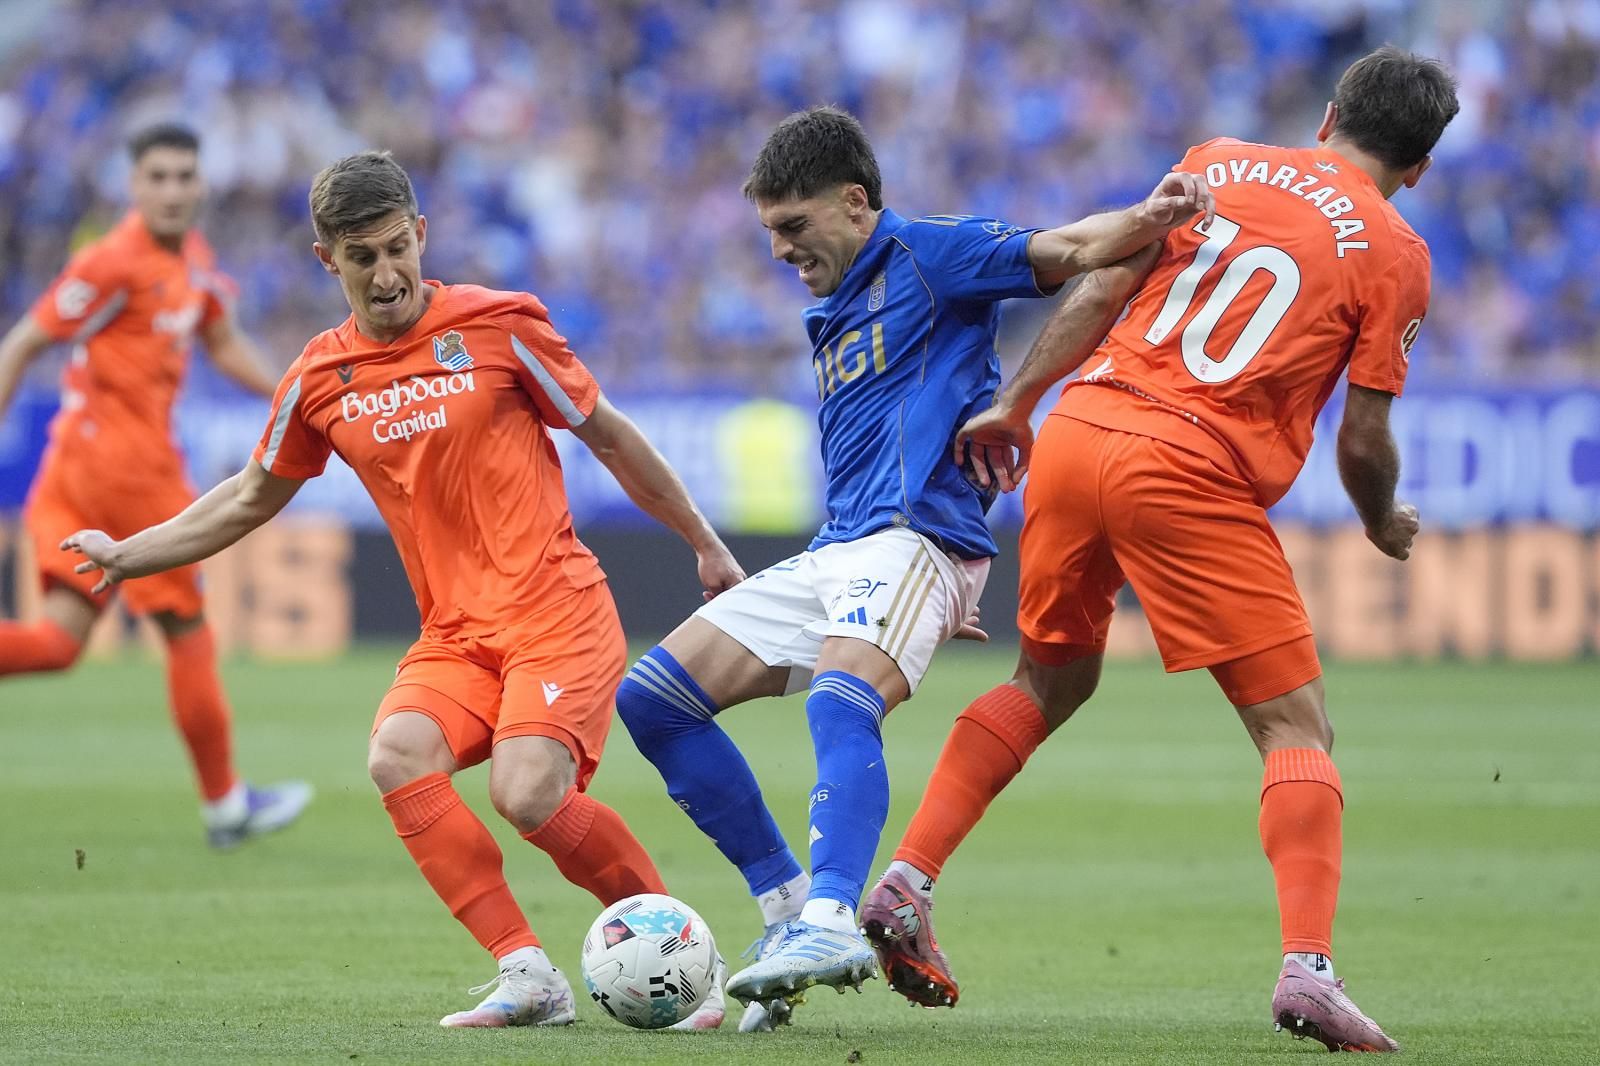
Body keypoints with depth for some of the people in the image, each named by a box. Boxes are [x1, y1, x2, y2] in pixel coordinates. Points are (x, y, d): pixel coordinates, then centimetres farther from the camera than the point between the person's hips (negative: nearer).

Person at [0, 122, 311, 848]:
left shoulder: (194, 257, 11)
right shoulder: (115, 263, -16)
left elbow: (224, 344, 24)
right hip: (125, 463, -9)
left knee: (60, 638, 1)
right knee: (188, 631, 4)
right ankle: (224, 803, 16)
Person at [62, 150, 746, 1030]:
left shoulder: (498, 327, -5)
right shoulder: (320, 379, 6)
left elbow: (609, 436, 7)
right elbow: (252, 498, 23)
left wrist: (705, 545, 14)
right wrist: (128, 554, 19)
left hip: (557, 612, -4)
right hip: (454, 634, 4)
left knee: (526, 793, -26)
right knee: (397, 757, -26)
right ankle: (527, 974, -21)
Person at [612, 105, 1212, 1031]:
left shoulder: (927, 255, 1)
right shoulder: (831, 318, 25)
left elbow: (1065, 253, -12)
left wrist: (1149, 219, -33)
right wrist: (931, 603, 27)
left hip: (916, 537, -10)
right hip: (835, 554, 10)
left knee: (841, 696, -36)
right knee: (653, 696, 5)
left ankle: (831, 921, -54)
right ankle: (789, 904, 2)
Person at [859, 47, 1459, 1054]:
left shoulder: (1218, 164, 15)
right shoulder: (1395, 253, 4)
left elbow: (1102, 290, 11)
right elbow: (1363, 442, 2)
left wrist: (1014, 403, 19)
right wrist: (1387, 527, 21)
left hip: (1074, 436, 5)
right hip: (1191, 479, -5)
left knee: (1050, 682, 25)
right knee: (1296, 724, 1)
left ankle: (904, 886, 17)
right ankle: (1308, 967, -16)